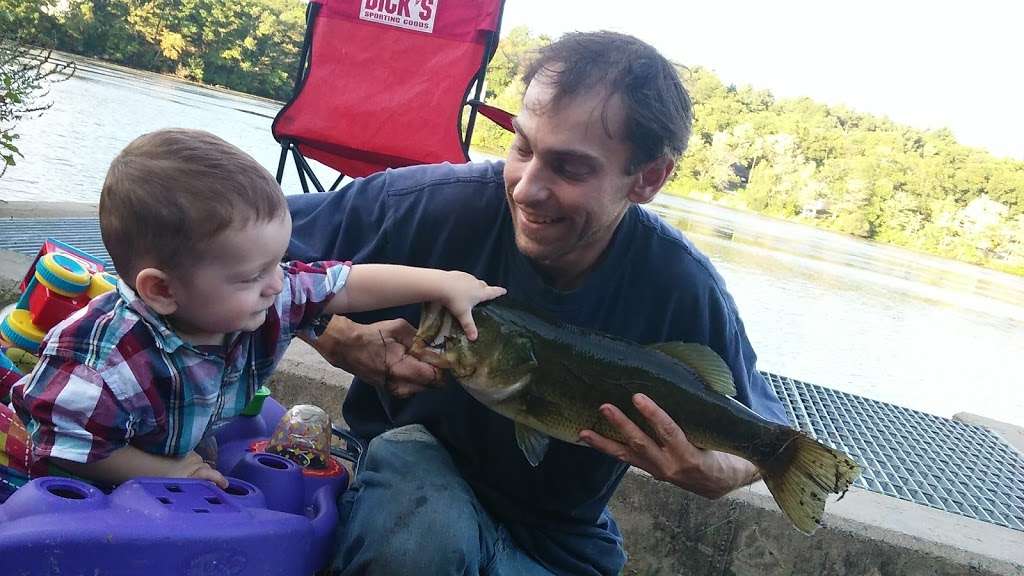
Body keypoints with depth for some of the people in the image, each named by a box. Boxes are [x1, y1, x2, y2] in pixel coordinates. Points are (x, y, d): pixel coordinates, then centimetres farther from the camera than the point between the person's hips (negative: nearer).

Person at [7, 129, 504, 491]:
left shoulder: (270, 297, -22)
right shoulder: (110, 363, -40)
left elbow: (350, 285, -11)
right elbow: (62, 448, -30)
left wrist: (442, 284, -10)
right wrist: (163, 471, -27)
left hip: (211, 459, 5)